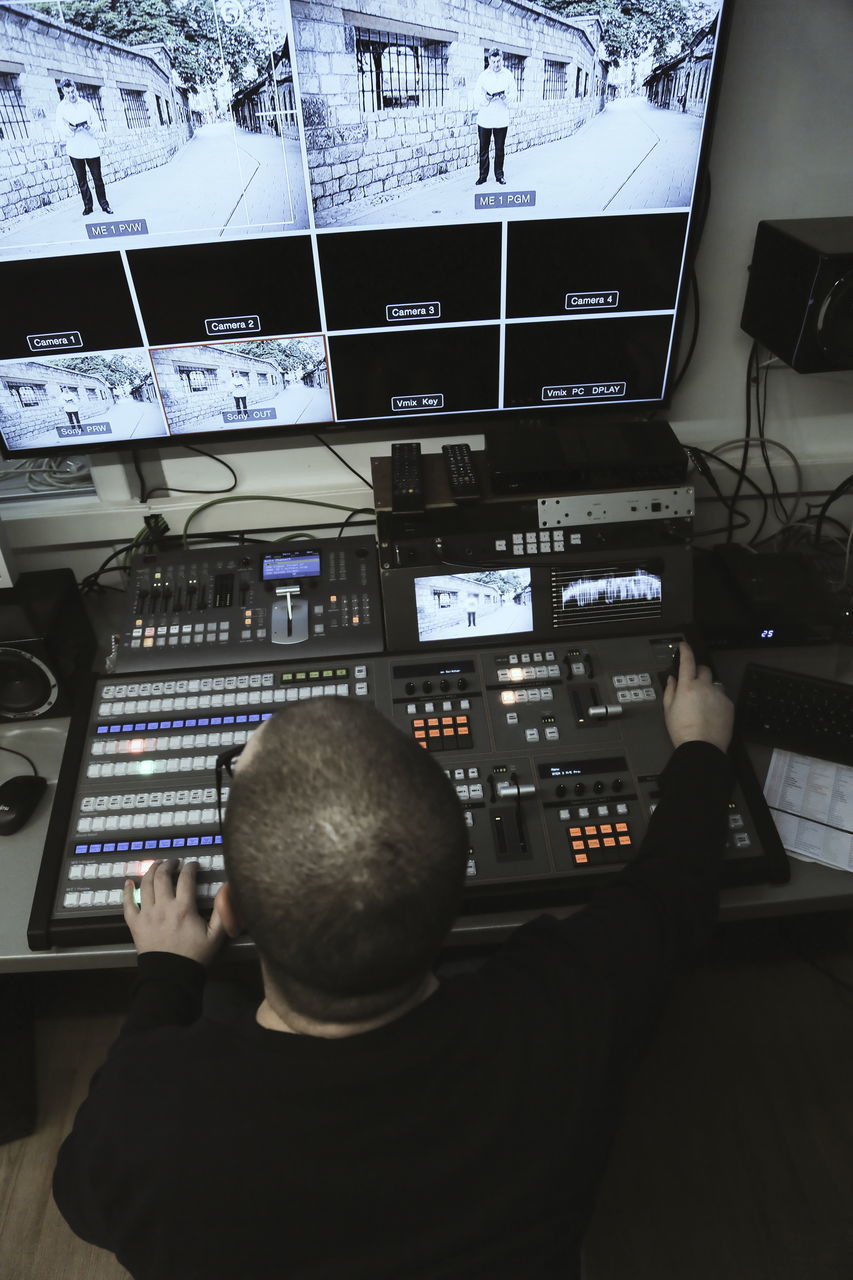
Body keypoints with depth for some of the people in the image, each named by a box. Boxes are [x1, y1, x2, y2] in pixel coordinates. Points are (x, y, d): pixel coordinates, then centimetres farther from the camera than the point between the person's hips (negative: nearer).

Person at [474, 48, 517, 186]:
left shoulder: (508, 75, 5)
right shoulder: (483, 75, 3)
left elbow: (513, 94, 5)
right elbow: (478, 96, 1)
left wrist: (505, 97, -17)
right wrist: (486, 98, -20)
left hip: (501, 119, 0)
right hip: (484, 118, 0)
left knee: (500, 149, 4)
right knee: (483, 148, 2)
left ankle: (499, 175, 15)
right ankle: (483, 176, 11)